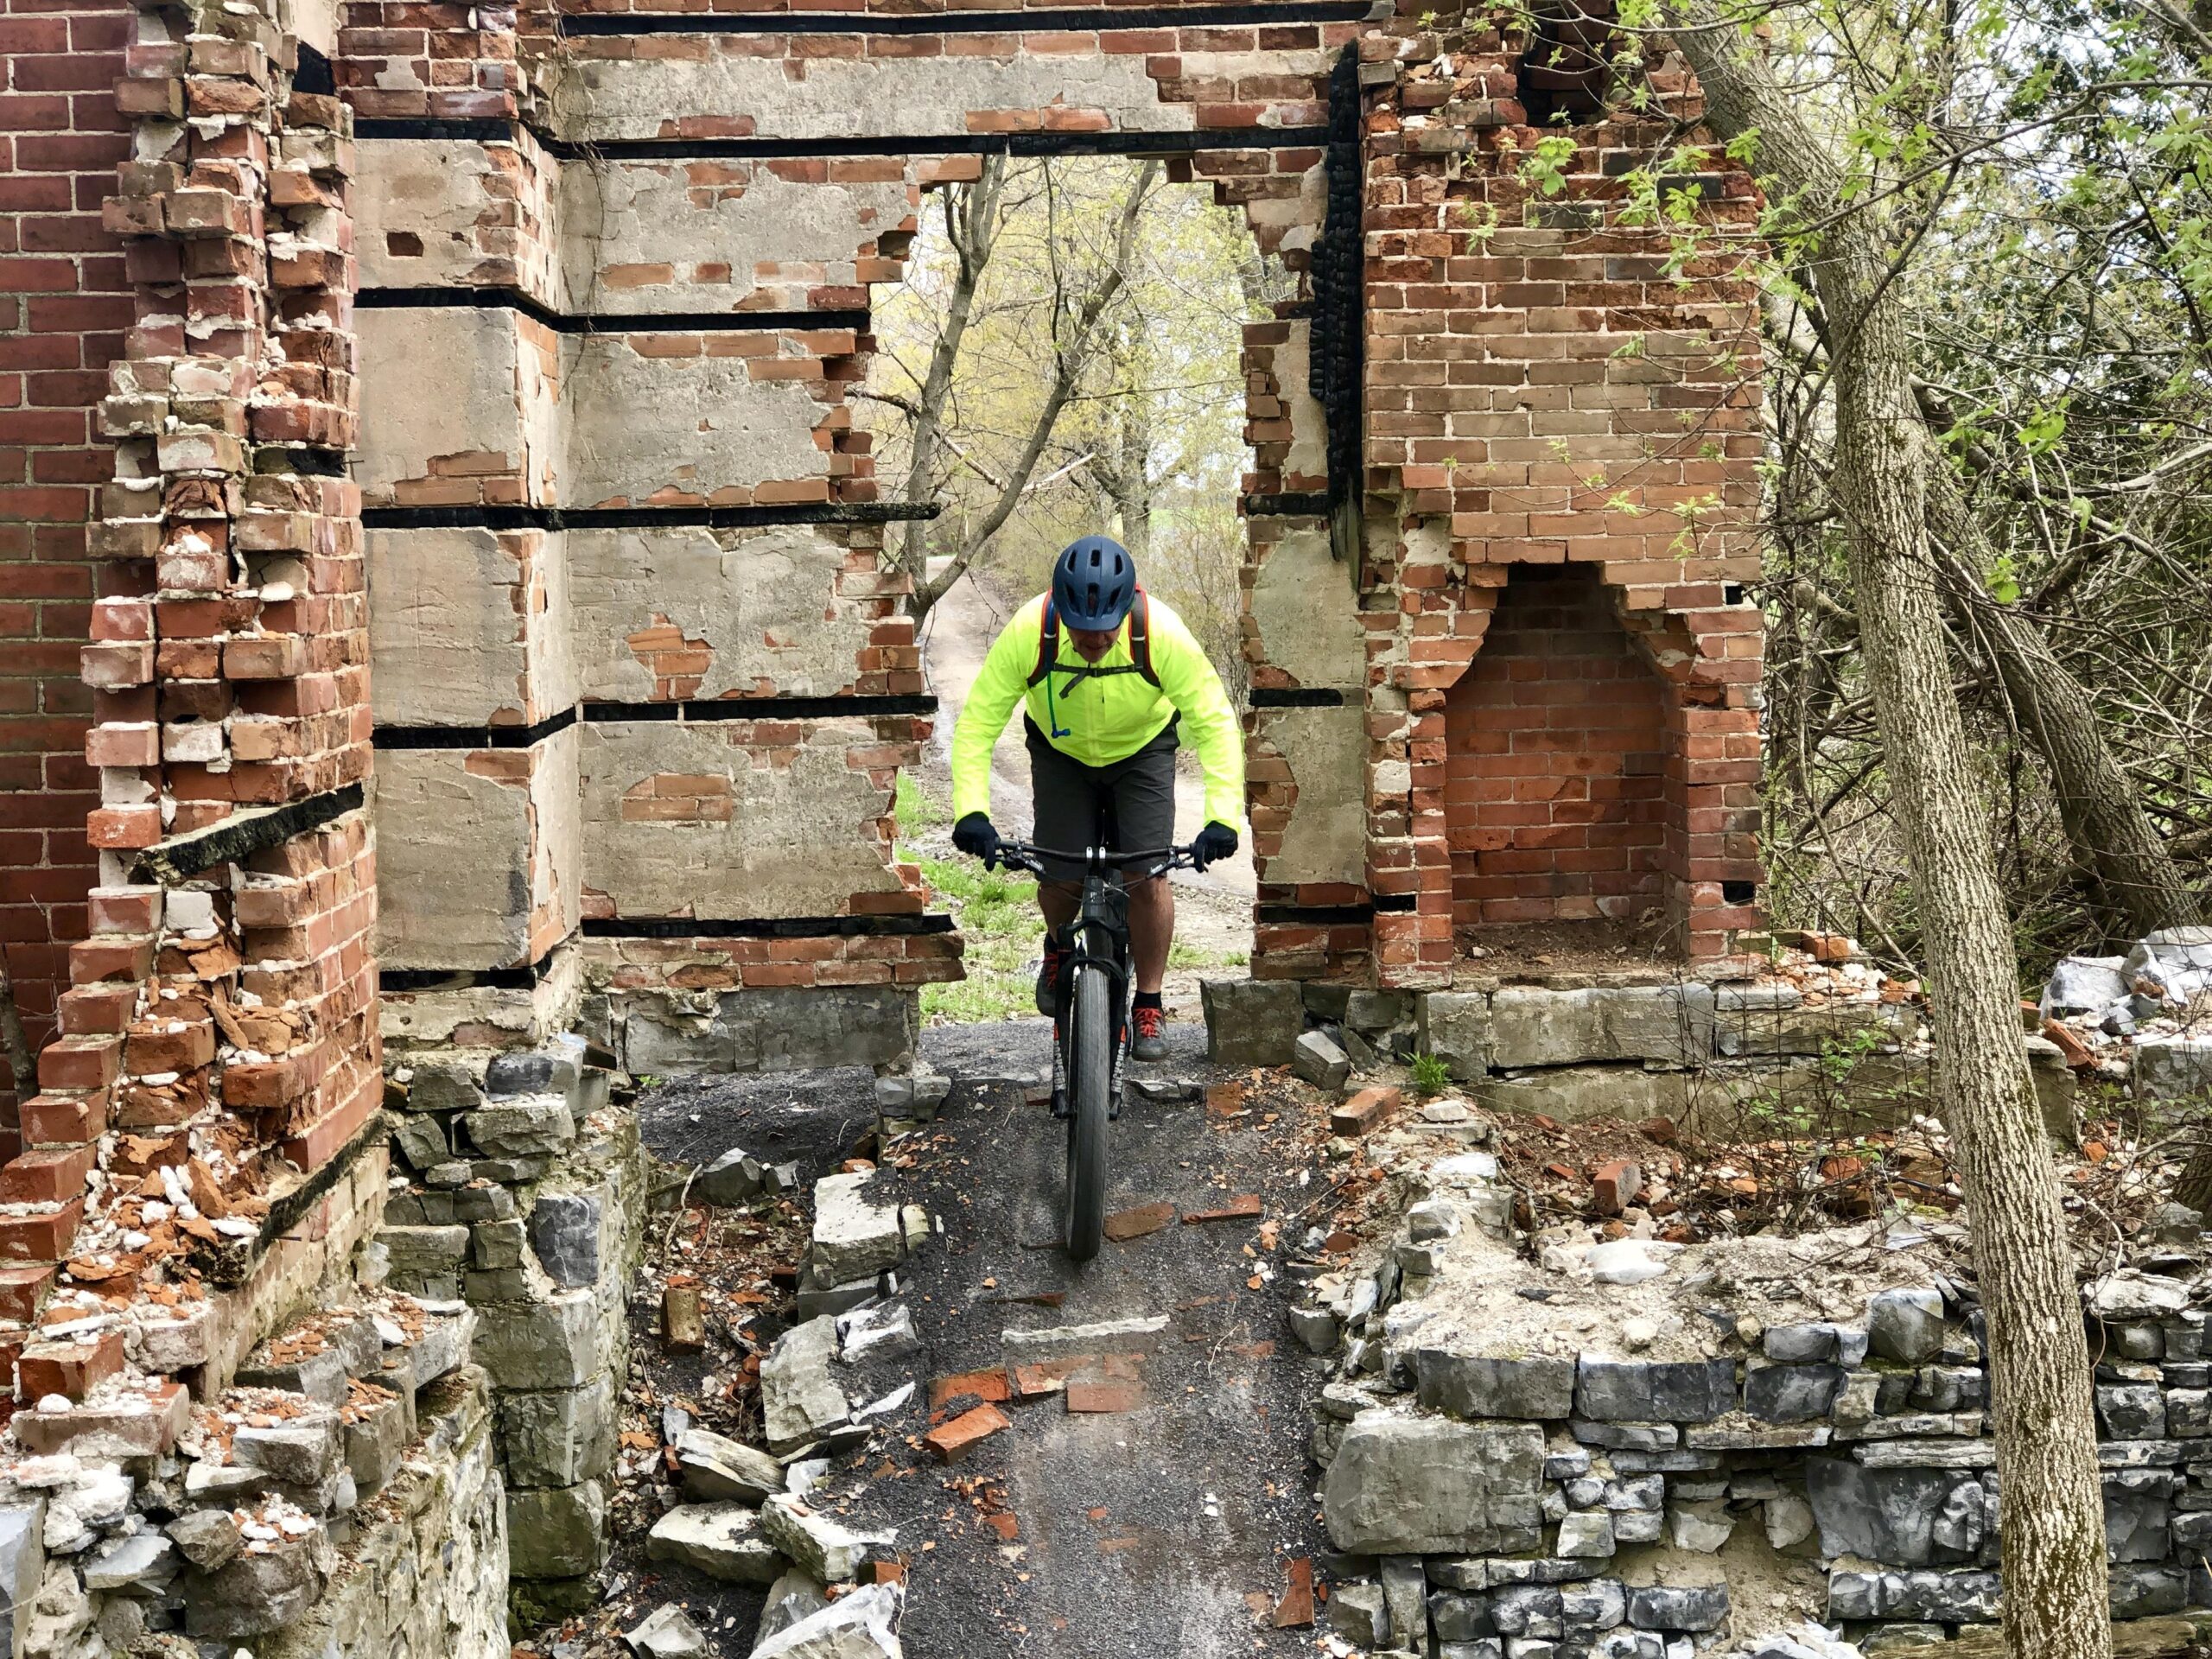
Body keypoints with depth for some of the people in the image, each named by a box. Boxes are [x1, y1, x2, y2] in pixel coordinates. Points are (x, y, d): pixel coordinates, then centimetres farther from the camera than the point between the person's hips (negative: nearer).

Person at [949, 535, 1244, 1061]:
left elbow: (1215, 722, -29)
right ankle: (1059, 948, 28)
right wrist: (971, 811, -38)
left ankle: (1149, 1007, 5)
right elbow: (977, 722, -26)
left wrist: (1223, 817, -39)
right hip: (1060, 751, 1)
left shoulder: (1162, 634, -35)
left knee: (1147, 878, -13)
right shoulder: (1029, 633, -33)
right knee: (1059, 879, -7)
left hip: (1143, 748, -1)